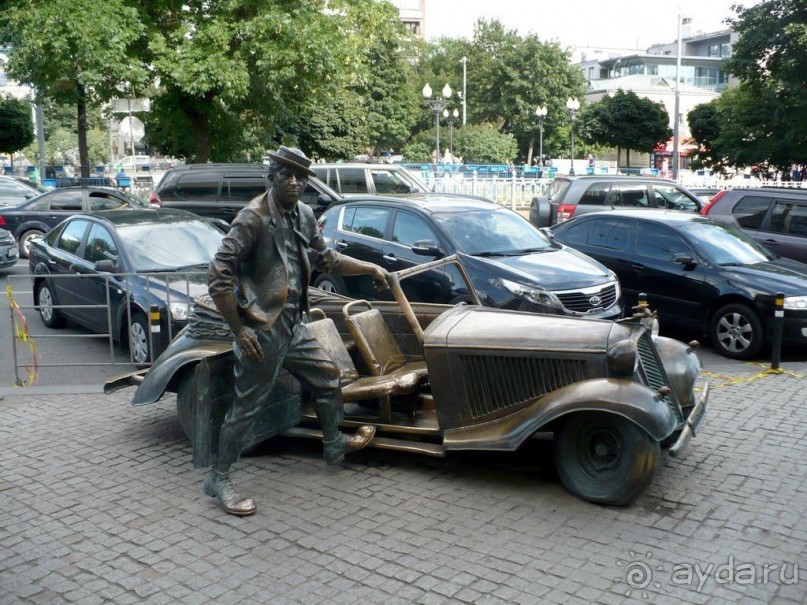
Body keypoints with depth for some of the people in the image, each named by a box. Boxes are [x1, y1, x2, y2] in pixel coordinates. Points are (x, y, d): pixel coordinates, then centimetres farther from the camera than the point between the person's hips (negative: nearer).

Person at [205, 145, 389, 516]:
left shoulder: (303, 215, 5)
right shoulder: (254, 218, -18)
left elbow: (326, 259, 20)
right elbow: (218, 277, -21)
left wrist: (371, 268, 14)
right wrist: (239, 331, -19)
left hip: (292, 325, 8)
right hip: (261, 331, -8)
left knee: (327, 375, 20)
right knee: (247, 405, 0)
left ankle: (334, 444, 43)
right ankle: (218, 479, 17)